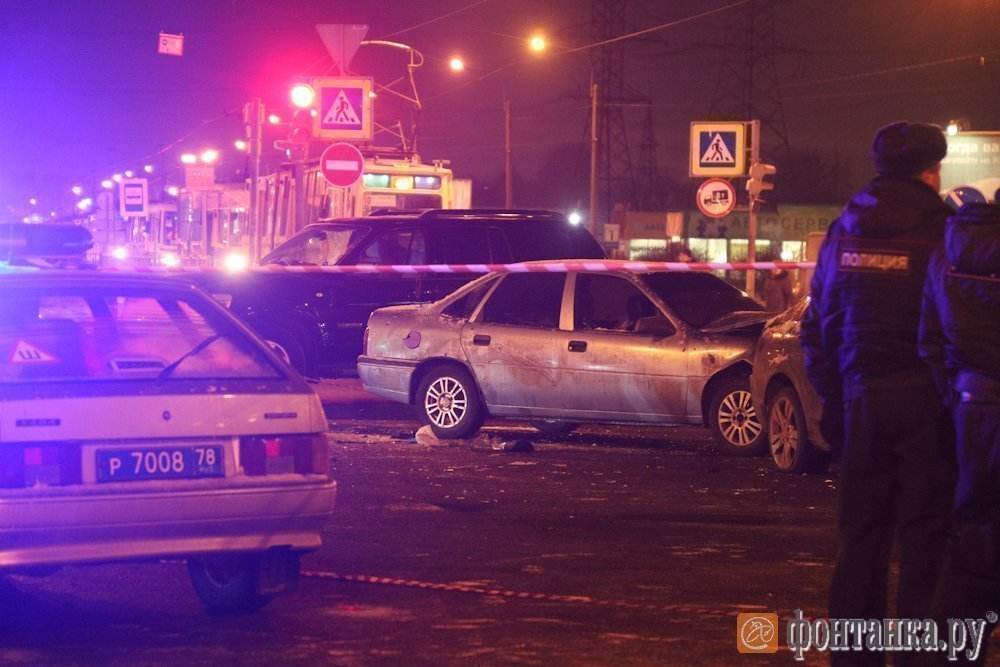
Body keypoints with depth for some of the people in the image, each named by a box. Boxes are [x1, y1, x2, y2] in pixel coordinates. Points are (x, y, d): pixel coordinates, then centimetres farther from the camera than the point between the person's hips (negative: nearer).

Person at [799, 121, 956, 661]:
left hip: (861, 399, 5)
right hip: (924, 400, -5)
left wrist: (831, 395, 17)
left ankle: (854, 650, 17)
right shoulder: (941, 232, -9)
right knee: (926, 534, 0)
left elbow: (817, 327, 12)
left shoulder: (843, 233, 9)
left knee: (861, 532, 12)